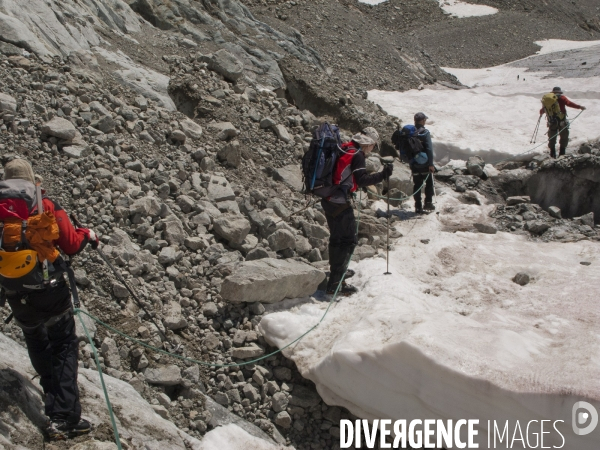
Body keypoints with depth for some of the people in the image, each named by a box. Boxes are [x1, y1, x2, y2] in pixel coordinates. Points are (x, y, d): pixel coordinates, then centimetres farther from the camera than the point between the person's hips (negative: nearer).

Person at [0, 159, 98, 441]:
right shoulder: (47, 208, -9)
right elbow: (71, 245, -7)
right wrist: (88, 235, 12)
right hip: (52, 293, -3)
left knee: (39, 351, 21)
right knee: (64, 348, 9)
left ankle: (56, 415, 28)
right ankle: (64, 418, 0)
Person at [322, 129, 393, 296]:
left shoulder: (344, 149, 14)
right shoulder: (357, 154, -11)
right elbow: (362, 181, -20)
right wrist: (383, 175, -21)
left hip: (327, 199, 9)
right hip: (339, 202, -9)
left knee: (336, 237, 23)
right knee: (349, 240, -4)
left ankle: (337, 271, 41)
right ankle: (335, 283, -6)